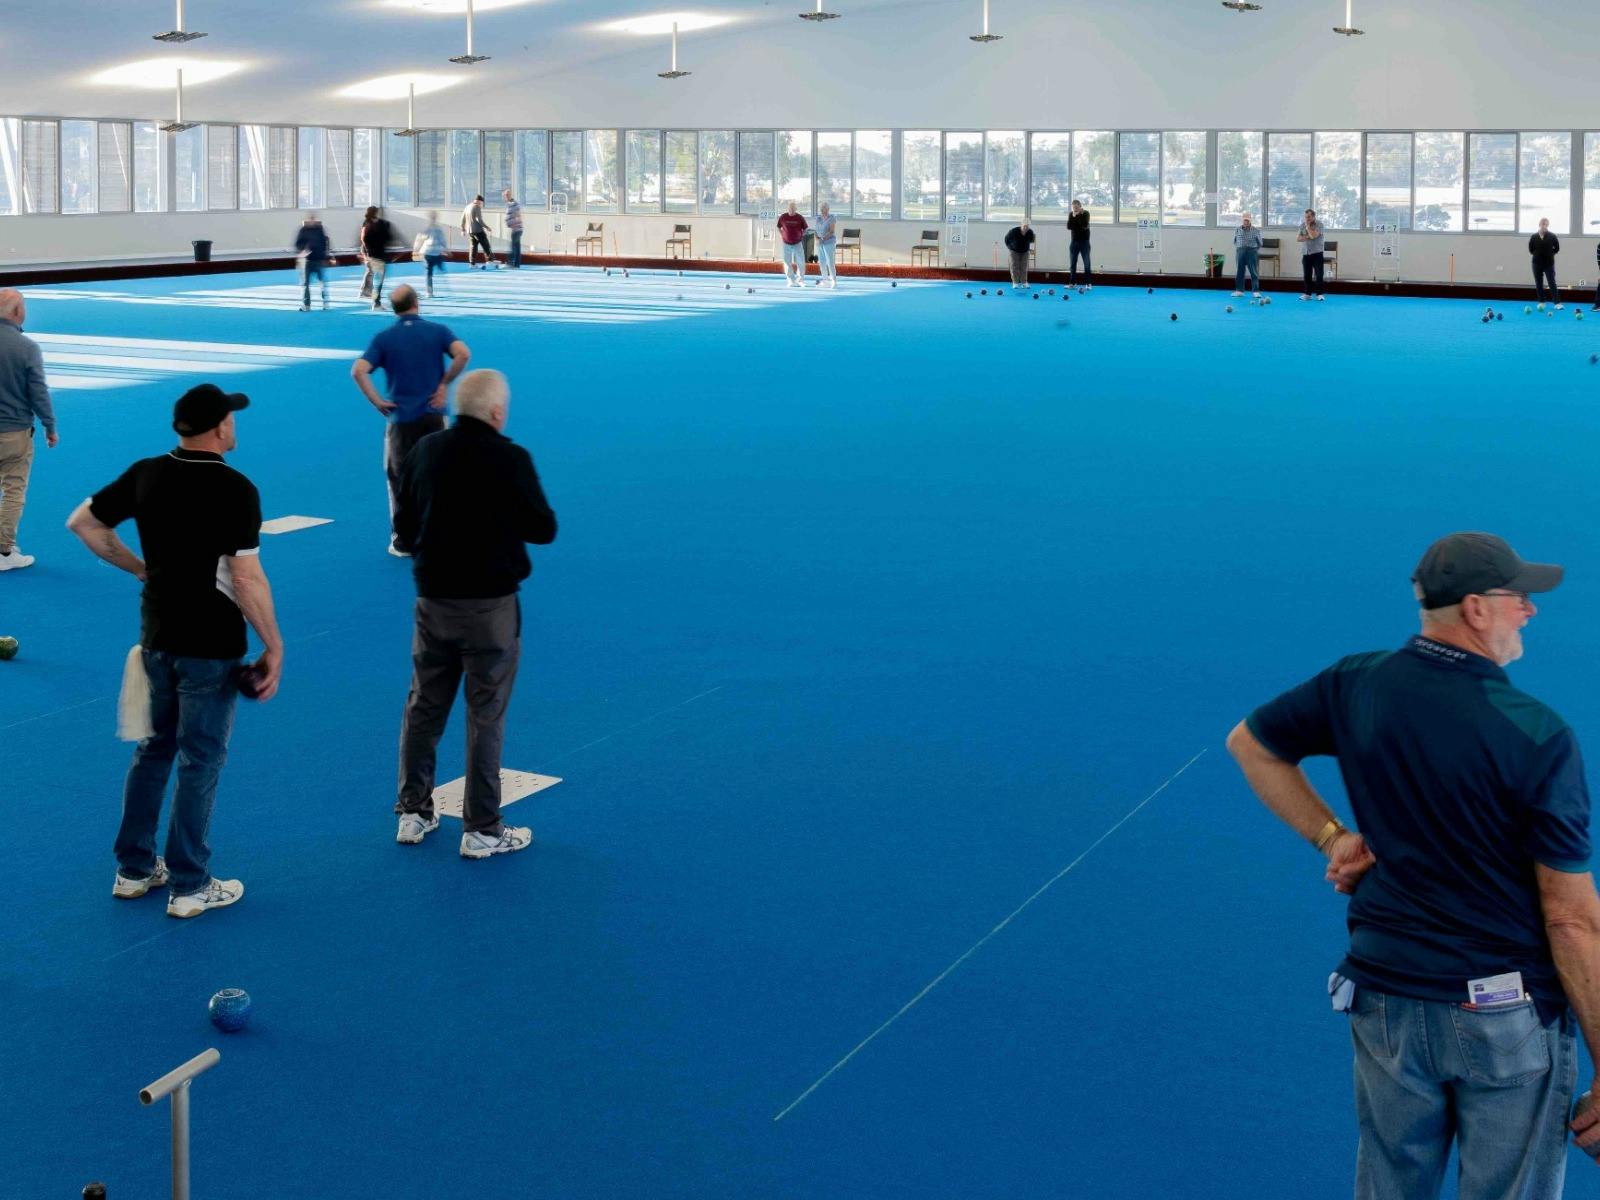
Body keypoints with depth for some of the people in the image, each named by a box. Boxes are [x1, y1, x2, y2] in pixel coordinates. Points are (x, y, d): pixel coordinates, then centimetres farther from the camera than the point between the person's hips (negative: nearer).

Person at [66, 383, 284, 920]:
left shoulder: (146, 474, 0)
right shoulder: (236, 489, -19)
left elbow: (82, 523, 8)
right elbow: (247, 578, -21)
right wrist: (274, 648, -13)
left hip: (156, 635, 6)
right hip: (209, 647, -6)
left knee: (153, 748, 19)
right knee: (199, 761, 4)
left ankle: (134, 869, 26)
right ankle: (189, 887, 12)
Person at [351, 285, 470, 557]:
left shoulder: (384, 338, 0)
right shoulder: (437, 330, 0)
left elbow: (358, 371, -12)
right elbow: (463, 354, -17)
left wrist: (377, 402, -4)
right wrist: (444, 383, -6)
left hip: (401, 419, 0)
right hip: (434, 416, 0)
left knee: (401, 480, 9)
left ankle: (404, 542, 11)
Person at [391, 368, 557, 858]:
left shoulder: (425, 451, 0)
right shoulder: (510, 459, -15)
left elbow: (404, 527, 7)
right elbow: (544, 529, -8)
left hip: (433, 600, 4)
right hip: (490, 605, -4)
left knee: (424, 706, 16)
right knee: (485, 715, 4)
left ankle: (413, 813, 23)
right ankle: (481, 830, 9)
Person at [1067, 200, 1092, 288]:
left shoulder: (1085, 213, -5)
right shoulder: (1071, 214, 4)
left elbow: (1084, 225, -20)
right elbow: (1069, 227, -7)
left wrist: (1079, 215, -21)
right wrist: (1073, 217, -17)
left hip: (1084, 241, -4)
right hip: (1074, 241, 4)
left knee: (1087, 263, -5)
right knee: (1072, 263, 5)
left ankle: (1088, 283, -2)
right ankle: (1072, 283, 11)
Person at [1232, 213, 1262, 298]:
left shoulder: (1256, 231, -3)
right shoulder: (1237, 230, 3)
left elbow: (1259, 243, 6)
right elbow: (1235, 241, 16)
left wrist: (1253, 249, 8)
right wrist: (1240, 248, 11)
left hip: (1252, 252, -2)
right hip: (1240, 252, 2)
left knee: (1254, 273, -3)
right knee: (1239, 273, 4)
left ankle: (1256, 291, -1)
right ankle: (1239, 290, 12)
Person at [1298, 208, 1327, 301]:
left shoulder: (1319, 224, -6)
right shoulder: (1302, 225, 7)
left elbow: (1313, 235, -20)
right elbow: (1298, 238, 1)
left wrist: (1308, 226, -12)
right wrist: (1307, 237, -13)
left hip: (1317, 253, -4)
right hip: (1306, 253, 4)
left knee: (1319, 274, -5)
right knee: (1307, 275, 4)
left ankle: (1319, 294, -2)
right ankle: (1307, 293, 10)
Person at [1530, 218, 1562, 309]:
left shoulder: (1552, 236, -5)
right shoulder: (1534, 237, -1)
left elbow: (1557, 248, 3)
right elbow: (1531, 249, 8)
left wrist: (1550, 254, 0)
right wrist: (1537, 254, 2)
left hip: (1549, 263, -2)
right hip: (1537, 263, 2)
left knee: (1552, 283, -7)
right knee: (1538, 284, 7)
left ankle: (1557, 303, -9)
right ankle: (1541, 302, 17)